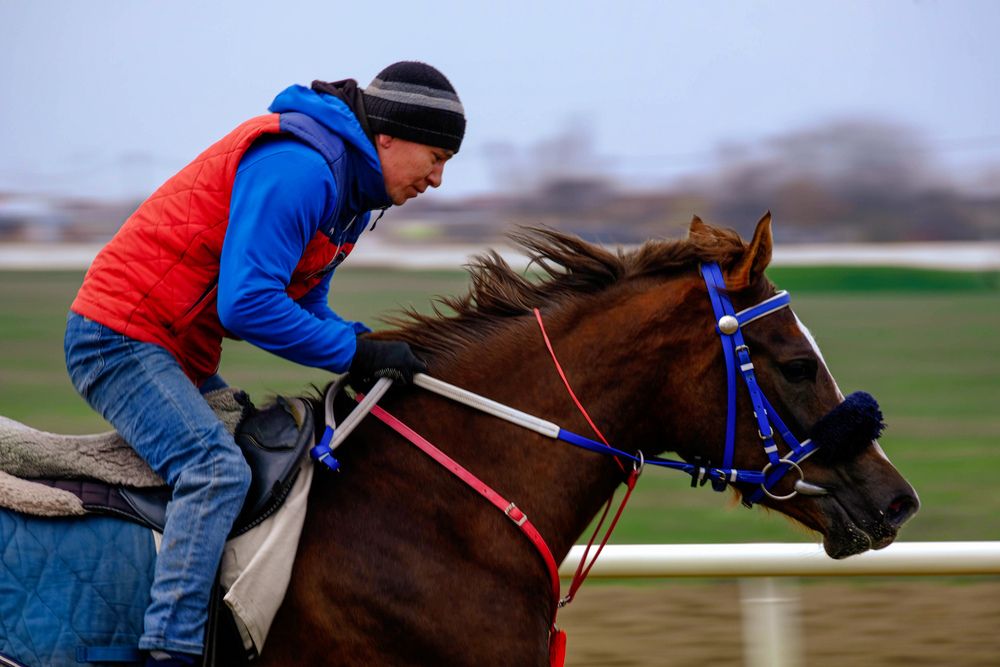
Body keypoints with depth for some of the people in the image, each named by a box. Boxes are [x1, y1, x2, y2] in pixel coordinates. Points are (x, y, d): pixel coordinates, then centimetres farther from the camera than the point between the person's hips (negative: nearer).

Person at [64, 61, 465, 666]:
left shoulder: (351, 191, 12)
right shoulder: (297, 168, -22)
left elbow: (303, 304, 16)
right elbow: (248, 303, -29)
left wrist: (373, 352, -3)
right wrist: (357, 351, -23)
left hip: (180, 356, 11)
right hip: (121, 338, -11)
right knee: (218, 469, -26)